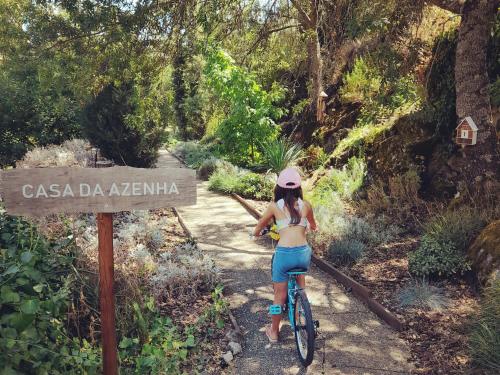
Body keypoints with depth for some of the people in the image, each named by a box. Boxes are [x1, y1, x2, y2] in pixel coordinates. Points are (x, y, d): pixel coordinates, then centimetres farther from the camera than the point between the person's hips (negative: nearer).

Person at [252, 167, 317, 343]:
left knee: (279, 295, 15)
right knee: (300, 276, 35)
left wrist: (257, 233, 37)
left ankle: (274, 332, 32)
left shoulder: (274, 206, 2)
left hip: (284, 254, -2)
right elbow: (313, 226, 26)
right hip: (304, 252, 2)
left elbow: (257, 230, 14)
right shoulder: (305, 205, 6)